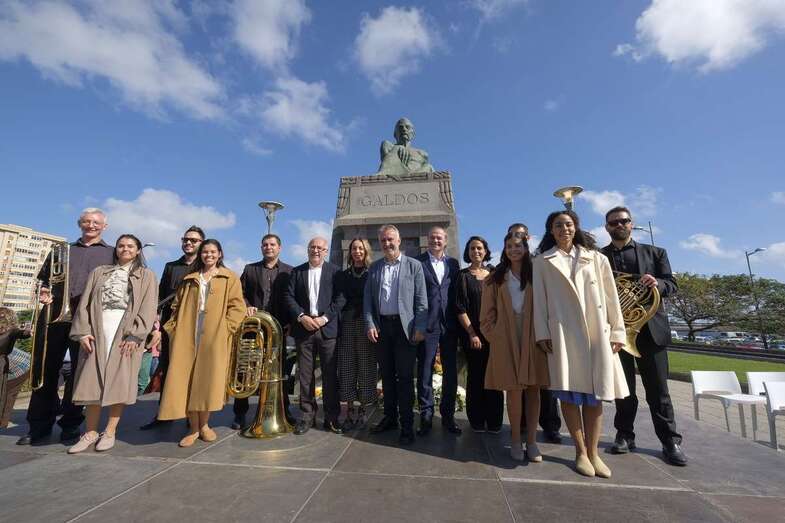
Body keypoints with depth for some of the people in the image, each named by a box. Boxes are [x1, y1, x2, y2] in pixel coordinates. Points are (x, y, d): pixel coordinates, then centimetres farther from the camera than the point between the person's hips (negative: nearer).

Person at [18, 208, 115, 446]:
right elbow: (45, 280, 21)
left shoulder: (111, 253, 12)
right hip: (56, 314, 3)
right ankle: (39, 426, 15)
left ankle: (70, 425, 12)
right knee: (47, 369, 4)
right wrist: (44, 293, 1)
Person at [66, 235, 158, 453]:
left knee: (119, 382, -2)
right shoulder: (99, 272, 18)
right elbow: (85, 303, 10)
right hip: (98, 329, 3)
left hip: (126, 331, -2)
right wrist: (83, 331, -4)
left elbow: (148, 307, -2)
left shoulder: (146, 276, 9)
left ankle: (109, 432, 7)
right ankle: (91, 433, 12)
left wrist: (135, 334, -14)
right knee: (93, 381, 2)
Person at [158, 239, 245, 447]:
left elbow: (237, 306, -1)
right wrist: (174, 327, 3)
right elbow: (177, 306, 17)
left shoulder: (230, 278, 7)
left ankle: (204, 425, 15)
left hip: (214, 338, -3)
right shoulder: (189, 279, 18)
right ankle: (193, 428, 11)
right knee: (187, 381, 1)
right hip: (188, 337, 3)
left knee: (208, 380, -3)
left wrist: (226, 328, -11)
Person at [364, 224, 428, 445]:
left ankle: (407, 425, 13)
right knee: (386, 375, 14)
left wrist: (420, 328, -10)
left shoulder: (414, 266, 0)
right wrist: (370, 324, -2)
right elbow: (367, 298, 8)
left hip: (404, 327, -4)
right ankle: (390, 417, 30)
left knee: (405, 377, 1)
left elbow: (421, 300, -3)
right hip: (381, 326, 4)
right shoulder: (374, 267, 10)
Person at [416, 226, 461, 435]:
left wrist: (458, 321, 4)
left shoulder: (453, 263, 11)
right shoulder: (417, 262, 1)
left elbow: (457, 293, 11)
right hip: (427, 324, -3)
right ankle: (426, 416, 18)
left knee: (450, 372, 10)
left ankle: (448, 416, 25)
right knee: (425, 371, 4)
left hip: (449, 324, 4)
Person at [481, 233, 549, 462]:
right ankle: (515, 440, 16)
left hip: (533, 338, 1)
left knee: (533, 388, 5)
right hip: (506, 340, -1)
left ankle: (532, 441, 17)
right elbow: (488, 312, 6)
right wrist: (494, 335, -3)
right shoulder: (495, 278, 6)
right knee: (513, 389, 3)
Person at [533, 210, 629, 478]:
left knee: (595, 393, 5)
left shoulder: (595, 257, 12)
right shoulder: (543, 262, 8)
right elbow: (539, 299, 2)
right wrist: (542, 333, -5)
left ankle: (593, 452, 18)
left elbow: (611, 296, 9)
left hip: (597, 332, 2)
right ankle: (581, 451, 16)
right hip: (563, 333, -1)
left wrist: (617, 331, 3)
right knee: (569, 392, 0)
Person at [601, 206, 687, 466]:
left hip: (650, 328, 0)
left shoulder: (655, 253, 10)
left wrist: (658, 283, -17)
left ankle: (670, 441, 16)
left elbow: (672, 285, 4)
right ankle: (625, 435, 20)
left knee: (658, 389, 5)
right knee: (623, 387, 9)